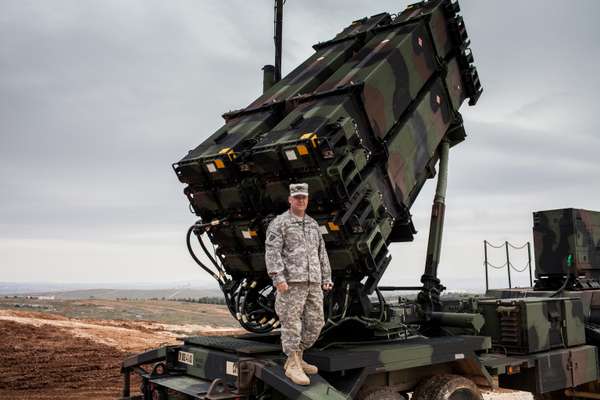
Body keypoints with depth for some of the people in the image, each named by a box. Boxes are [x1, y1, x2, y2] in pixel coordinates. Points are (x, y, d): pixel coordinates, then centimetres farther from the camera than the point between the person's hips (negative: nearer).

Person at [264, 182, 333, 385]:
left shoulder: (313, 224, 20)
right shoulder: (279, 223, -1)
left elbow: (321, 253, 22)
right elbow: (272, 252, -10)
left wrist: (326, 278, 15)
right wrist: (278, 278, -20)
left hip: (313, 283, 7)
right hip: (291, 282, -7)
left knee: (315, 323, 7)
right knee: (292, 323, -5)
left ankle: (296, 359, 21)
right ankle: (293, 366, 4)